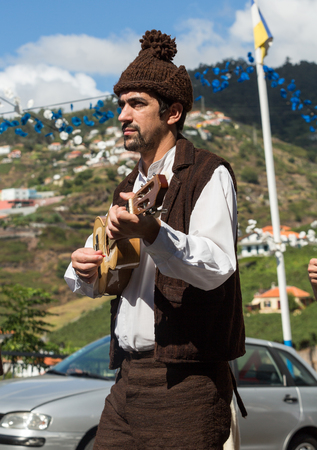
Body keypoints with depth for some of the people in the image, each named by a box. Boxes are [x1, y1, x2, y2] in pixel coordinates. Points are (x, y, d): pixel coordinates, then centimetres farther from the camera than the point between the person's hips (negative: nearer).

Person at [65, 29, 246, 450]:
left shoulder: (208, 174, -4)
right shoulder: (127, 188, 19)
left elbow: (217, 266, -21)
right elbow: (87, 281, 20)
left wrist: (150, 231, -37)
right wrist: (85, 271, -4)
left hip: (185, 383, -7)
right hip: (128, 377, 7)